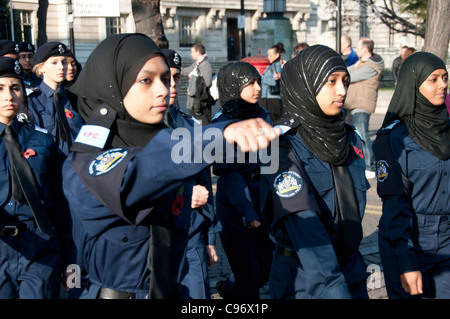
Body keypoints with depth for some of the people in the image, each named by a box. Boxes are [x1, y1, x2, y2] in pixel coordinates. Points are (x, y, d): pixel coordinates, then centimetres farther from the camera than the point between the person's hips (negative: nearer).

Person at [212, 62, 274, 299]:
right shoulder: (223, 123, -12)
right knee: (248, 270, -1)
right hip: (234, 202, -7)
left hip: (262, 196, 7)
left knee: (267, 264, 15)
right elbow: (229, 174, -16)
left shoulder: (262, 115, 7)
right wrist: (247, 213, -22)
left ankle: (229, 288, 40)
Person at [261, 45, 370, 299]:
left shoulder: (352, 139, 4)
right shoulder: (284, 146, -16)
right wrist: (333, 289, -32)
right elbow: (304, 227, -25)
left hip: (351, 269, 6)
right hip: (302, 279, -6)